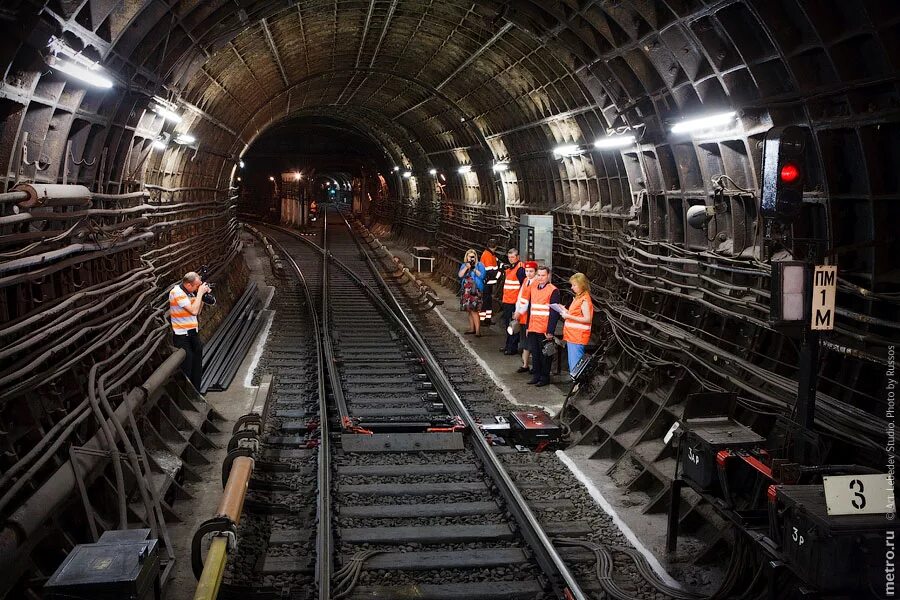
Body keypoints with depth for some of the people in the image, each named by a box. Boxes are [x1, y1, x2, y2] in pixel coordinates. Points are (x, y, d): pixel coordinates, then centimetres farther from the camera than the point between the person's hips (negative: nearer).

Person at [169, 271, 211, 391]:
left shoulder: (190, 292, 6)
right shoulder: (177, 292, -18)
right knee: (186, 369, -2)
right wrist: (200, 293, -16)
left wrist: (203, 296, 2)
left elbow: (198, 311, 14)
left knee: (197, 366, 15)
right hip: (182, 335, -8)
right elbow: (193, 311, -25)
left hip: (193, 333, 8)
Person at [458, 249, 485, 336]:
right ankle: (472, 329, 20)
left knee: (474, 310, -13)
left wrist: (474, 269, -15)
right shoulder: (464, 265, 12)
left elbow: (482, 275, -11)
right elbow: (460, 275, -2)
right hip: (466, 291, 6)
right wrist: (466, 267, -14)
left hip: (475, 291, -6)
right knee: (469, 310, 10)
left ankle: (478, 331, -13)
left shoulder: (479, 265, 0)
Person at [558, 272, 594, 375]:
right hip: (572, 336, 10)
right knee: (572, 364, 14)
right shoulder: (578, 297, 17)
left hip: (578, 337, -10)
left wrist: (569, 316, -18)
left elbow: (587, 319, -20)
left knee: (576, 366, -10)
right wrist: (566, 311, 9)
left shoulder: (585, 299, -13)